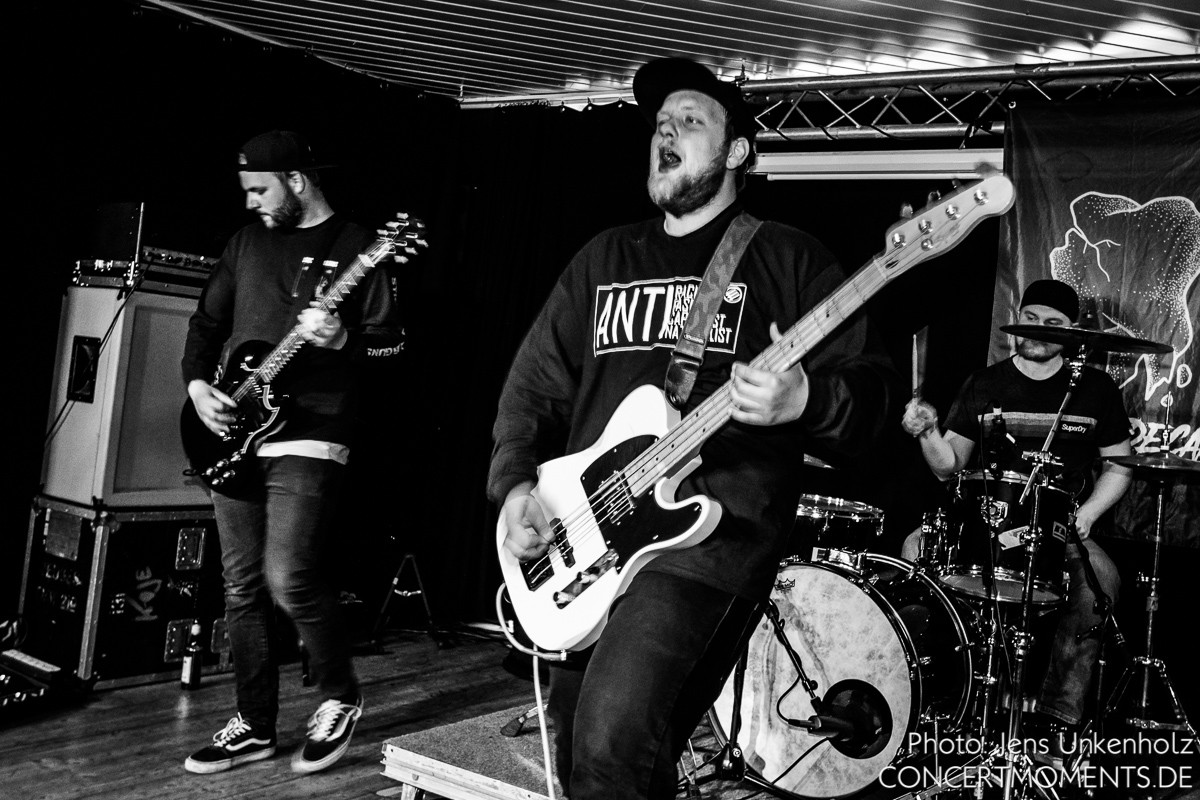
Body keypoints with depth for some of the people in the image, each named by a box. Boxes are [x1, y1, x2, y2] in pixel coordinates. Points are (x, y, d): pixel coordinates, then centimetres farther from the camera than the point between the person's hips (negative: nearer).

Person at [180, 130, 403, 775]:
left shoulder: (356, 248, -2)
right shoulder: (247, 241, 15)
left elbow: (388, 340, -5)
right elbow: (206, 320, 18)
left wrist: (340, 340, -24)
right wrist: (198, 383, 3)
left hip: (307, 437, -6)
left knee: (290, 581, -16)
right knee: (242, 588, 9)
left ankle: (340, 701, 9)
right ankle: (255, 726, 22)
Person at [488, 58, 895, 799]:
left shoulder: (789, 258, 3)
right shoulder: (604, 258, 17)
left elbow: (869, 384, -3)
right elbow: (536, 384, 16)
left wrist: (806, 400, -24)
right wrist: (516, 484, 0)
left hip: (714, 523, -6)